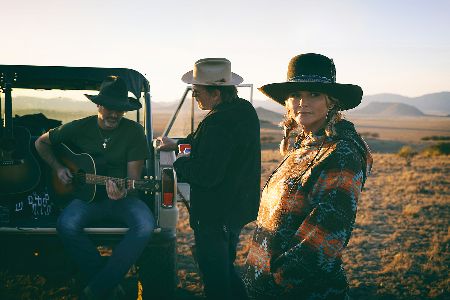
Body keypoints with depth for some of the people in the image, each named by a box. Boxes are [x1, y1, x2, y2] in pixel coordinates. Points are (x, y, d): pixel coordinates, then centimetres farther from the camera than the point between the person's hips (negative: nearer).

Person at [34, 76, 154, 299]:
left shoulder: (133, 131, -2)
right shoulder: (79, 128, 2)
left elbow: (133, 177, -5)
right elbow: (42, 142, 18)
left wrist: (123, 191, -27)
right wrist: (58, 168, 3)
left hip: (123, 198, -1)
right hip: (88, 196, 1)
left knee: (145, 225, -32)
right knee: (66, 224, -31)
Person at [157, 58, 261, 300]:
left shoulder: (219, 122, -27)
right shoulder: (245, 110, 5)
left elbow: (206, 175, -28)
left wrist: (180, 162, -11)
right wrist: (177, 143, 21)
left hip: (215, 216, -10)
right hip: (239, 208, 10)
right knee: (226, 270, 27)